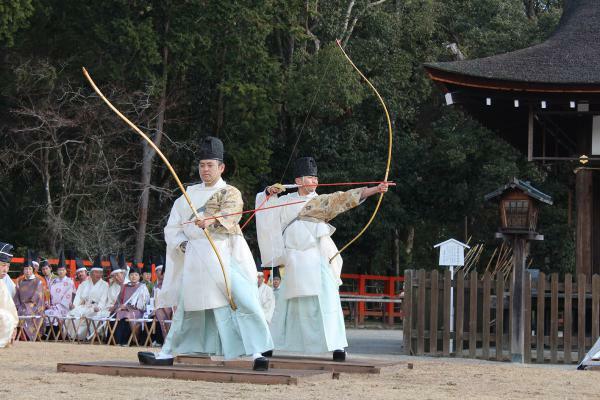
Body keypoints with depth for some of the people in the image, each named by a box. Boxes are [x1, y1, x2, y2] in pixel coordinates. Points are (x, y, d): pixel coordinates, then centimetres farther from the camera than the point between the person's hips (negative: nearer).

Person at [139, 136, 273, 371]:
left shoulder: (231, 193, 4)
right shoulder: (189, 195, 17)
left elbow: (229, 215, -19)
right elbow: (172, 227, 18)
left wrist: (212, 221, -39)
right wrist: (181, 243, -1)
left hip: (224, 256, -4)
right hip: (194, 259, 4)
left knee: (244, 301, -17)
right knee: (186, 306, 11)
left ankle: (257, 353, -18)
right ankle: (167, 353, 20)